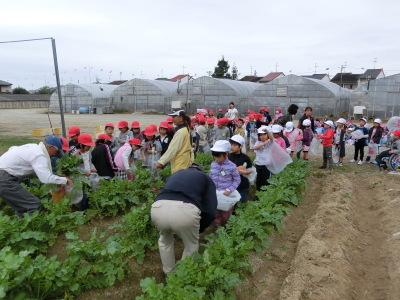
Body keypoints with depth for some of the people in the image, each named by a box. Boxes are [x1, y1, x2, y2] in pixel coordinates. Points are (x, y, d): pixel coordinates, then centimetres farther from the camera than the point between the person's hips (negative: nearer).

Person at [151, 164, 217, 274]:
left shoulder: (175, 174, 39)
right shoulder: (206, 178, 29)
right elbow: (210, 211, 16)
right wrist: (199, 229, 34)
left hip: (158, 207, 4)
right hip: (185, 210, -3)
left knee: (165, 240, 37)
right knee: (191, 246, 29)